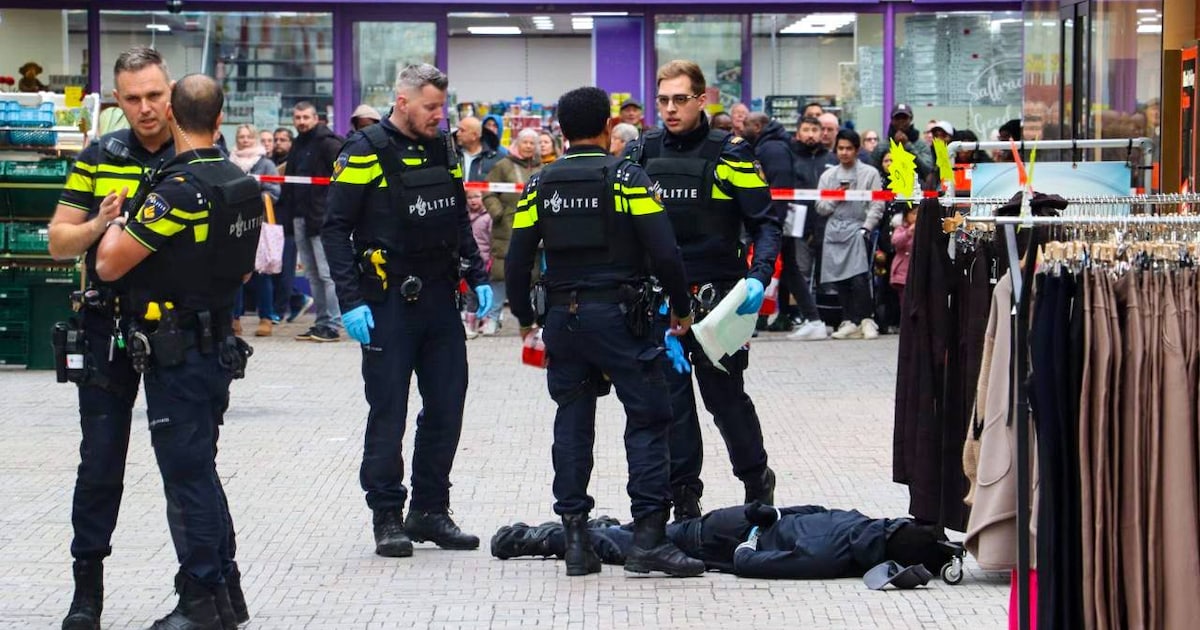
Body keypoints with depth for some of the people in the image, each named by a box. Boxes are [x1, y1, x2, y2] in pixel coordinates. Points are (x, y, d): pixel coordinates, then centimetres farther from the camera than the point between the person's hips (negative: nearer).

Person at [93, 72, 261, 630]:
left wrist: (114, 220, -1)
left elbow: (108, 265, -20)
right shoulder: (242, 186, 7)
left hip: (177, 352, -9)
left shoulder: (179, 190, -21)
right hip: (220, 346, 9)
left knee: (186, 474, -1)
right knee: (200, 469, 17)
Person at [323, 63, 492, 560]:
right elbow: (336, 229, -9)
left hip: (440, 297, 6)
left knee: (447, 406, 7)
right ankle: (387, 518, 7)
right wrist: (351, 301, -16)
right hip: (388, 302, -6)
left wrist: (478, 277, 10)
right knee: (388, 412, -1)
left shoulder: (444, 150, 11)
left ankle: (430, 510, 19)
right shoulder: (366, 152, -8)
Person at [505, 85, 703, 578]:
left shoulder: (541, 185, 5)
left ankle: (576, 538, 10)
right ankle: (648, 537, -7)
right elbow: (663, 251, -12)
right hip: (618, 314, -4)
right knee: (648, 418, 0)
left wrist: (525, 318, 16)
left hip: (562, 316, 4)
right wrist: (681, 309, 0)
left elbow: (518, 258, 4)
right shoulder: (626, 178, -5)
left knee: (572, 423, 10)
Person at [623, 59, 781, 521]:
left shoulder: (728, 154, -4)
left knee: (725, 396, 4)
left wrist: (759, 276, -19)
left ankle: (757, 482, 25)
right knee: (669, 399, 4)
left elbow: (764, 222, -3)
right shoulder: (640, 153, 6)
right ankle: (683, 498, 12)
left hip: (716, 295, -3)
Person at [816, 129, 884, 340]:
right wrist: (835, 198, -3)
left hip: (858, 229, -4)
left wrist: (865, 229, -10)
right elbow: (820, 208, 15)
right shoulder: (828, 176, 17)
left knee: (859, 278, -16)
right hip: (834, 230, 4)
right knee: (840, 279, 0)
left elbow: (877, 206, 0)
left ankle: (866, 320, -6)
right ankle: (849, 321, 6)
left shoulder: (870, 174, 5)